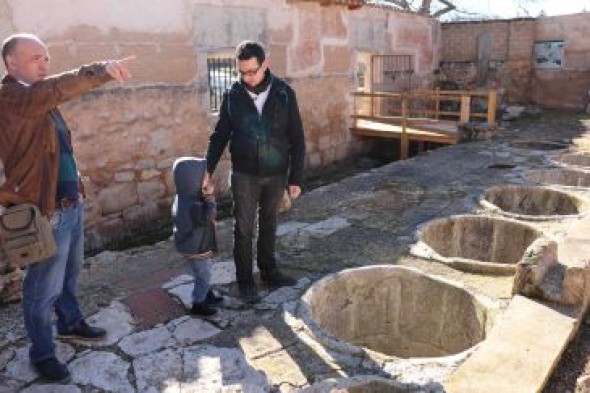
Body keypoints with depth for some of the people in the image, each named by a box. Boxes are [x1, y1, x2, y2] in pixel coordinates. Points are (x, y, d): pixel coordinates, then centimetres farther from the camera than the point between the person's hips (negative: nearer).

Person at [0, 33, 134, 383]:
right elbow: (55, 88, -35)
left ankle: (71, 323, 43)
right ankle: (42, 353, 23)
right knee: (45, 288, 6)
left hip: (72, 203, 9)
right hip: (47, 212, -9)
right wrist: (102, 71, -46)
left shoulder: (42, 101, 14)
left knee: (69, 274, 24)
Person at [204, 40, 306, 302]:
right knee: (244, 229, 4)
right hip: (244, 175, 0)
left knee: (269, 225, 15)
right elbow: (220, 135, 3)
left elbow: (297, 139, -3)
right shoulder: (233, 95, -5)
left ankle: (268, 271, 32)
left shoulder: (284, 93, -7)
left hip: (276, 175, 1)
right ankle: (244, 280, 19)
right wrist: (208, 169, -7)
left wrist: (295, 178, -5)